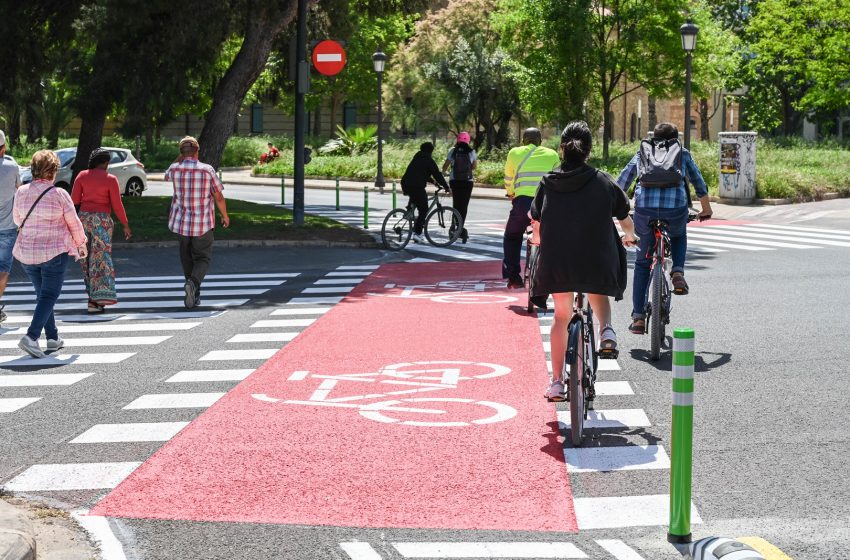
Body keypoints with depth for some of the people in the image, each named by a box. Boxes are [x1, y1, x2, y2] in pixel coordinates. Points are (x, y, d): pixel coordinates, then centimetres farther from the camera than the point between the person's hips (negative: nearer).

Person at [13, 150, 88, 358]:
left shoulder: (21, 192, -1)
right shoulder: (59, 194, -12)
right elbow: (74, 223, -3)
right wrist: (81, 244, 14)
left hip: (27, 252, 5)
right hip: (55, 251, -5)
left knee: (42, 295, 18)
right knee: (49, 295, -1)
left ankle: (52, 338, 21)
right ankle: (31, 337, -17)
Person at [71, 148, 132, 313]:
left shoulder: (82, 176, 2)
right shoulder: (110, 179, -5)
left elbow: (74, 199, 0)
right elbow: (117, 205, -7)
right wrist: (126, 225, 2)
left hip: (84, 218, 3)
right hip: (102, 220, -3)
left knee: (86, 256, 15)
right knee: (100, 257, -3)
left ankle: (93, 294, 18)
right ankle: (96, 299, -12)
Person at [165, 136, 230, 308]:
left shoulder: (175, 169, -5)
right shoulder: (207, 170, -10)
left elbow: (167, 176, 23)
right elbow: (219, 197, -5)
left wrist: (181, 157, 14)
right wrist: (225, 216, 11)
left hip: (180, 223, 2)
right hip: (203, 224, -2)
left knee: (187, 258, 19)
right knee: (203, 259, 8)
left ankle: (195, 294, 22)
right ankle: (193, 283, -21)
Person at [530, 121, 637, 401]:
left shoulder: (548, 182, 5)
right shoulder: (603, 181, 2)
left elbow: (535, 219, 14)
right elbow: (626, 220, 12)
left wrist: (538, 239, 38)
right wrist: (629, 237, 35)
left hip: (557, 262, 1)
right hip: (597, 261, -1)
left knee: (561, 317, 15)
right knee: (599, 297, 29)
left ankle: (557, 383, 13)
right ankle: (606, 330, -2)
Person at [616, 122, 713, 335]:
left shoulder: (642, 153, 23)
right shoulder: (683, 154, 21)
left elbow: (621, 183, 24)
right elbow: (699, 183, 30)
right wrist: (706, 208, 45)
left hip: (644, 211, 0)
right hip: (676, 209, 0)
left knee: (642, 263, 16)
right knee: (679, 236, 36)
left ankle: (638, 317, 11)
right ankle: (677, 272, 9)